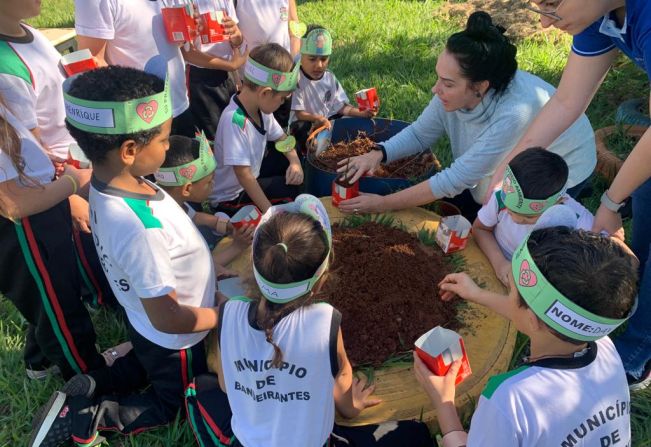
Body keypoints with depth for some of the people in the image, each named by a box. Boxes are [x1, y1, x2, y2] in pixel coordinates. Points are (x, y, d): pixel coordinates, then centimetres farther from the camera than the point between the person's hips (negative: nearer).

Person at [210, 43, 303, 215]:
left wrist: (295, 161, -8)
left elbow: (282, 138, 12)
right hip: (228, 200, -8)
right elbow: (243, 175, -30)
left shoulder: (261, 109, -6)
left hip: (251, 185, 8)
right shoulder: (234, 120, -31)